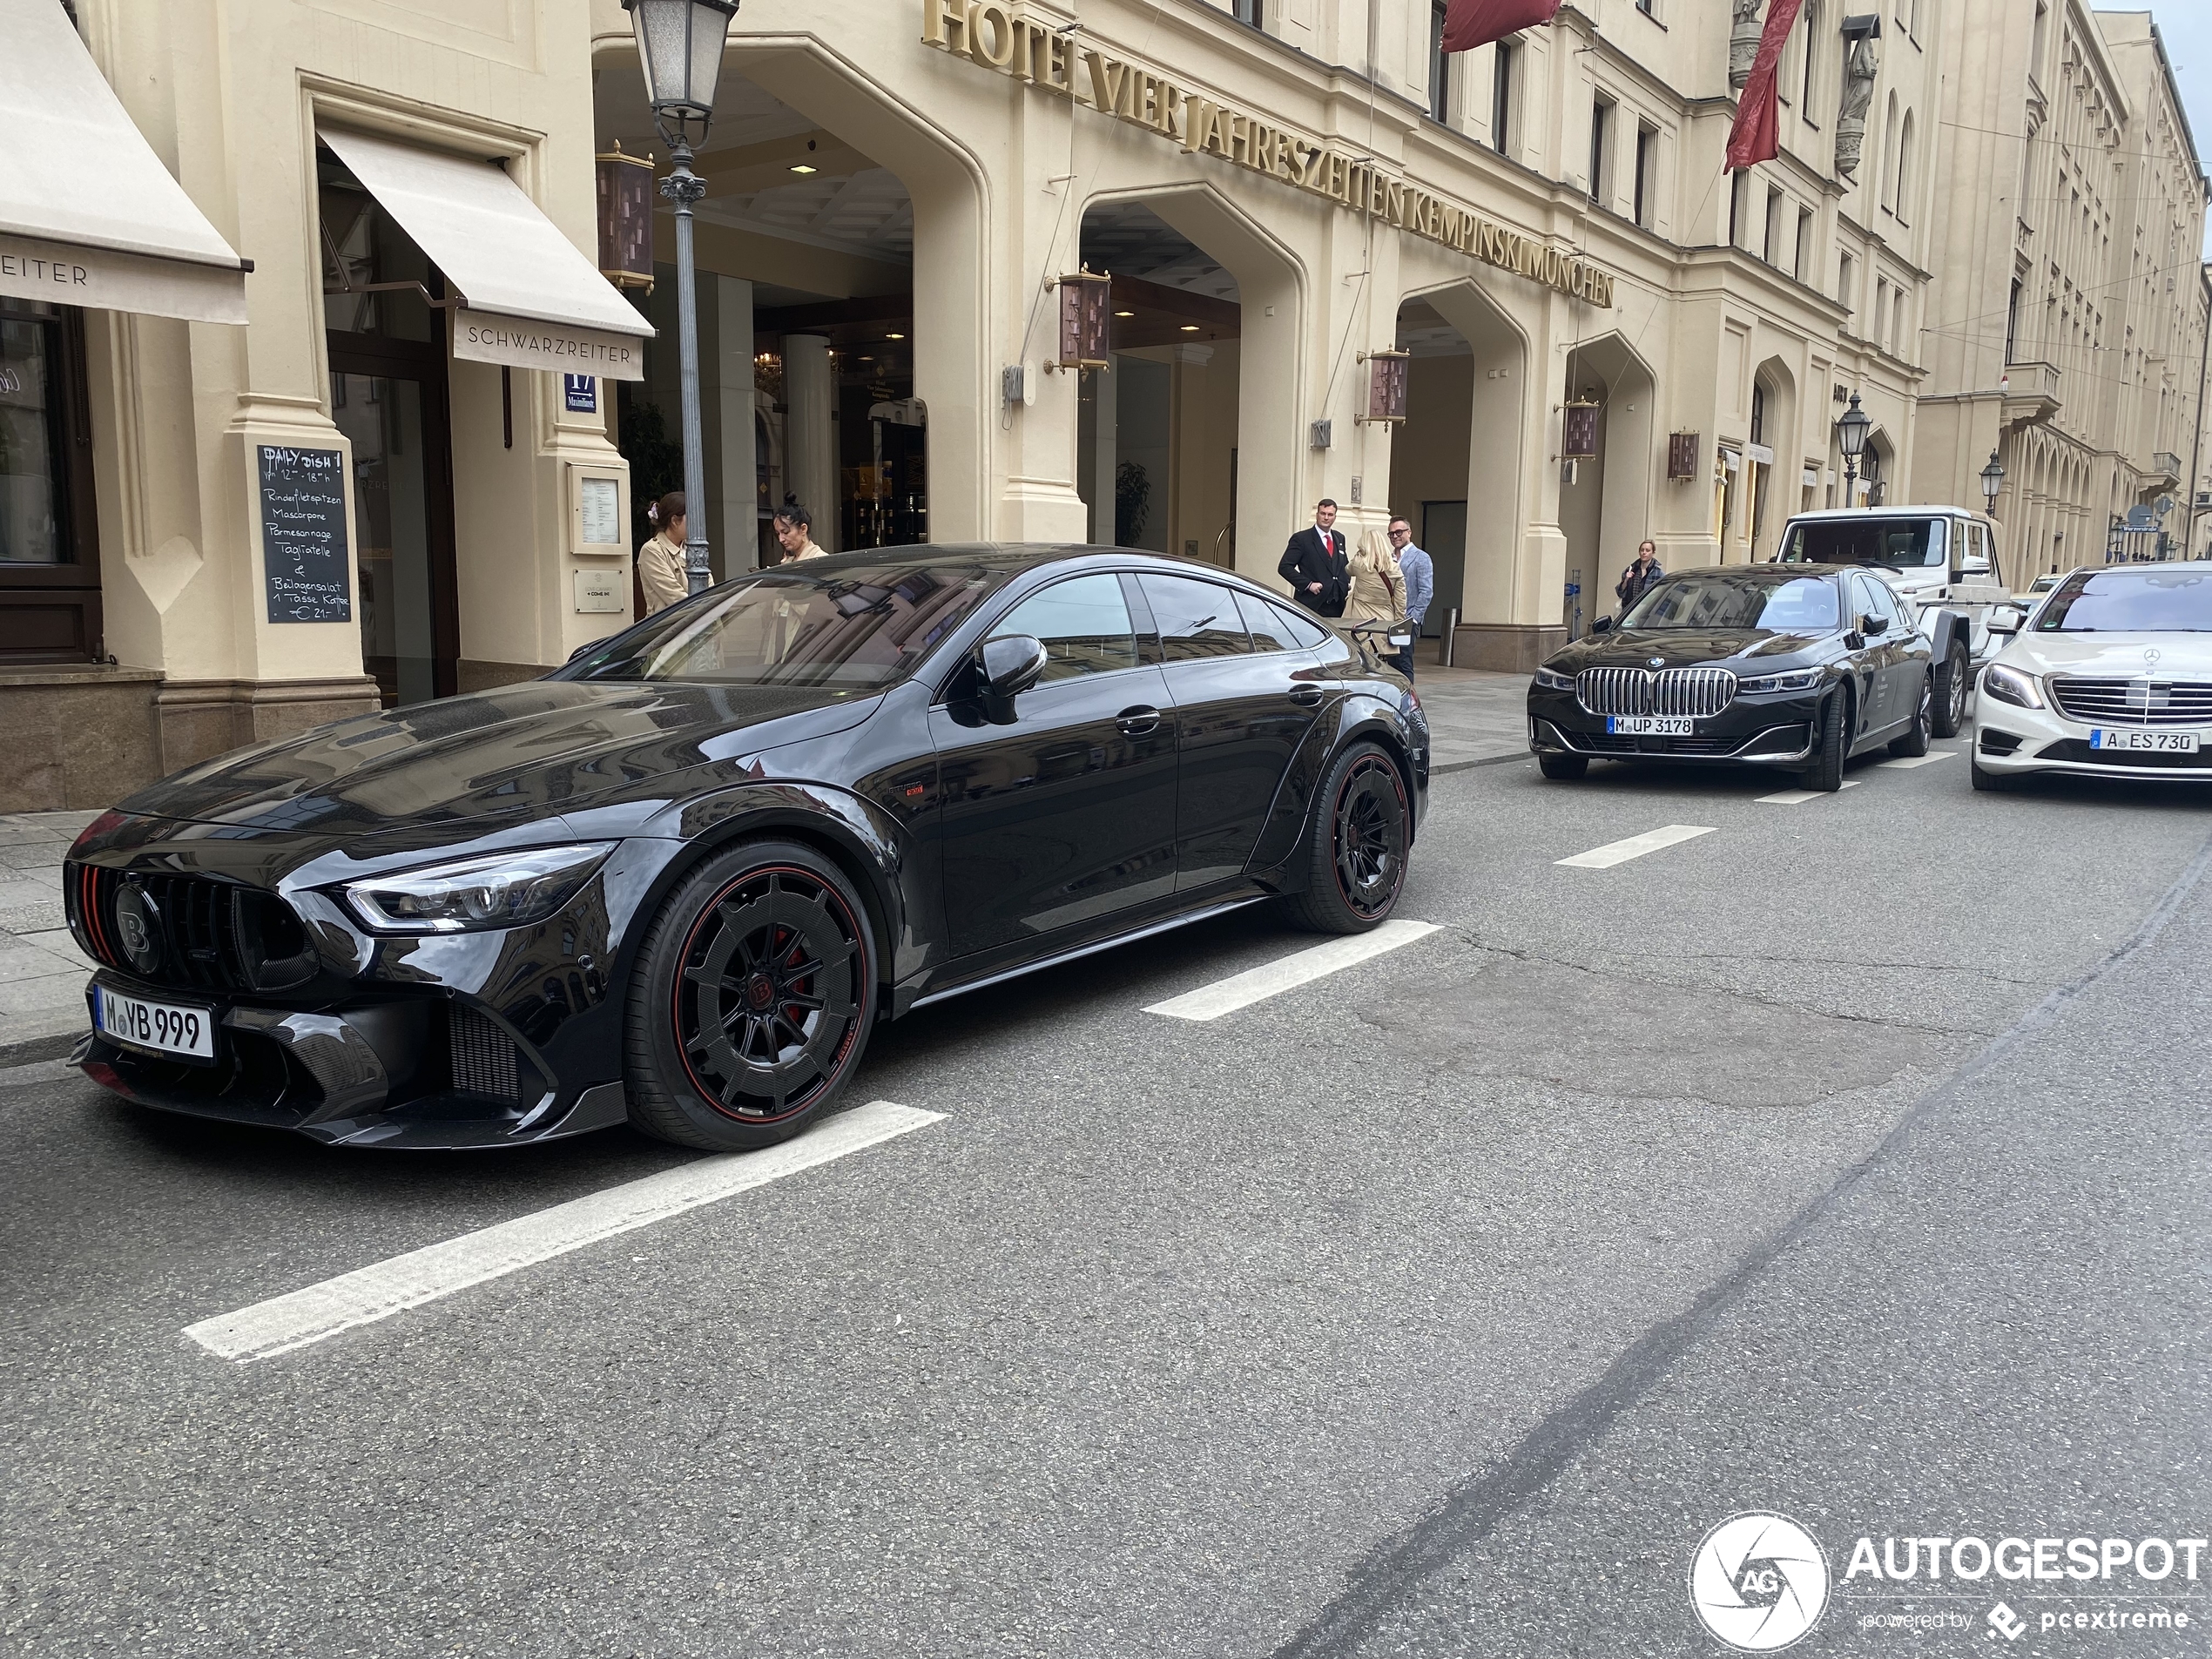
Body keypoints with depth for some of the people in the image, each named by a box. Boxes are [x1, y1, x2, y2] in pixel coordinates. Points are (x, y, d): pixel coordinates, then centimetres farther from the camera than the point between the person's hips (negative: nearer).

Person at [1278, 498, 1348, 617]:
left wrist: (1346, 583, 8)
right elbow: (1284, 567, -8)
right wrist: (1308, 584, -15)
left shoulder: (1340, 538, 17)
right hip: (1311, 606, -5)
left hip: (1337, 606, 5)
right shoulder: (1301, 539, -2)